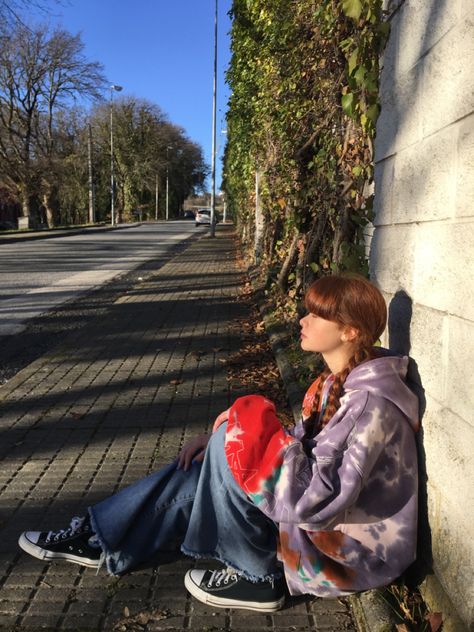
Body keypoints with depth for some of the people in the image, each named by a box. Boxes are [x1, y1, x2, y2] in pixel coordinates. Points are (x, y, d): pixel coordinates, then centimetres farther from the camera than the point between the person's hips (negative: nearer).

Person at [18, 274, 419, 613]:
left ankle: (260, 578, -2)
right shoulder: (340, 382, 2)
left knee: (226, 450, -19)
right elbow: (304, 444, 8)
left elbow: (319, 503, -32)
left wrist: (258, 427, -26)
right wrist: (221, 440, -3)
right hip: (320, 519, 8)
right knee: (199, 468, 0)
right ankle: (101, 539, 14)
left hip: (351, 552, -8)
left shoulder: (370, 404, -27)